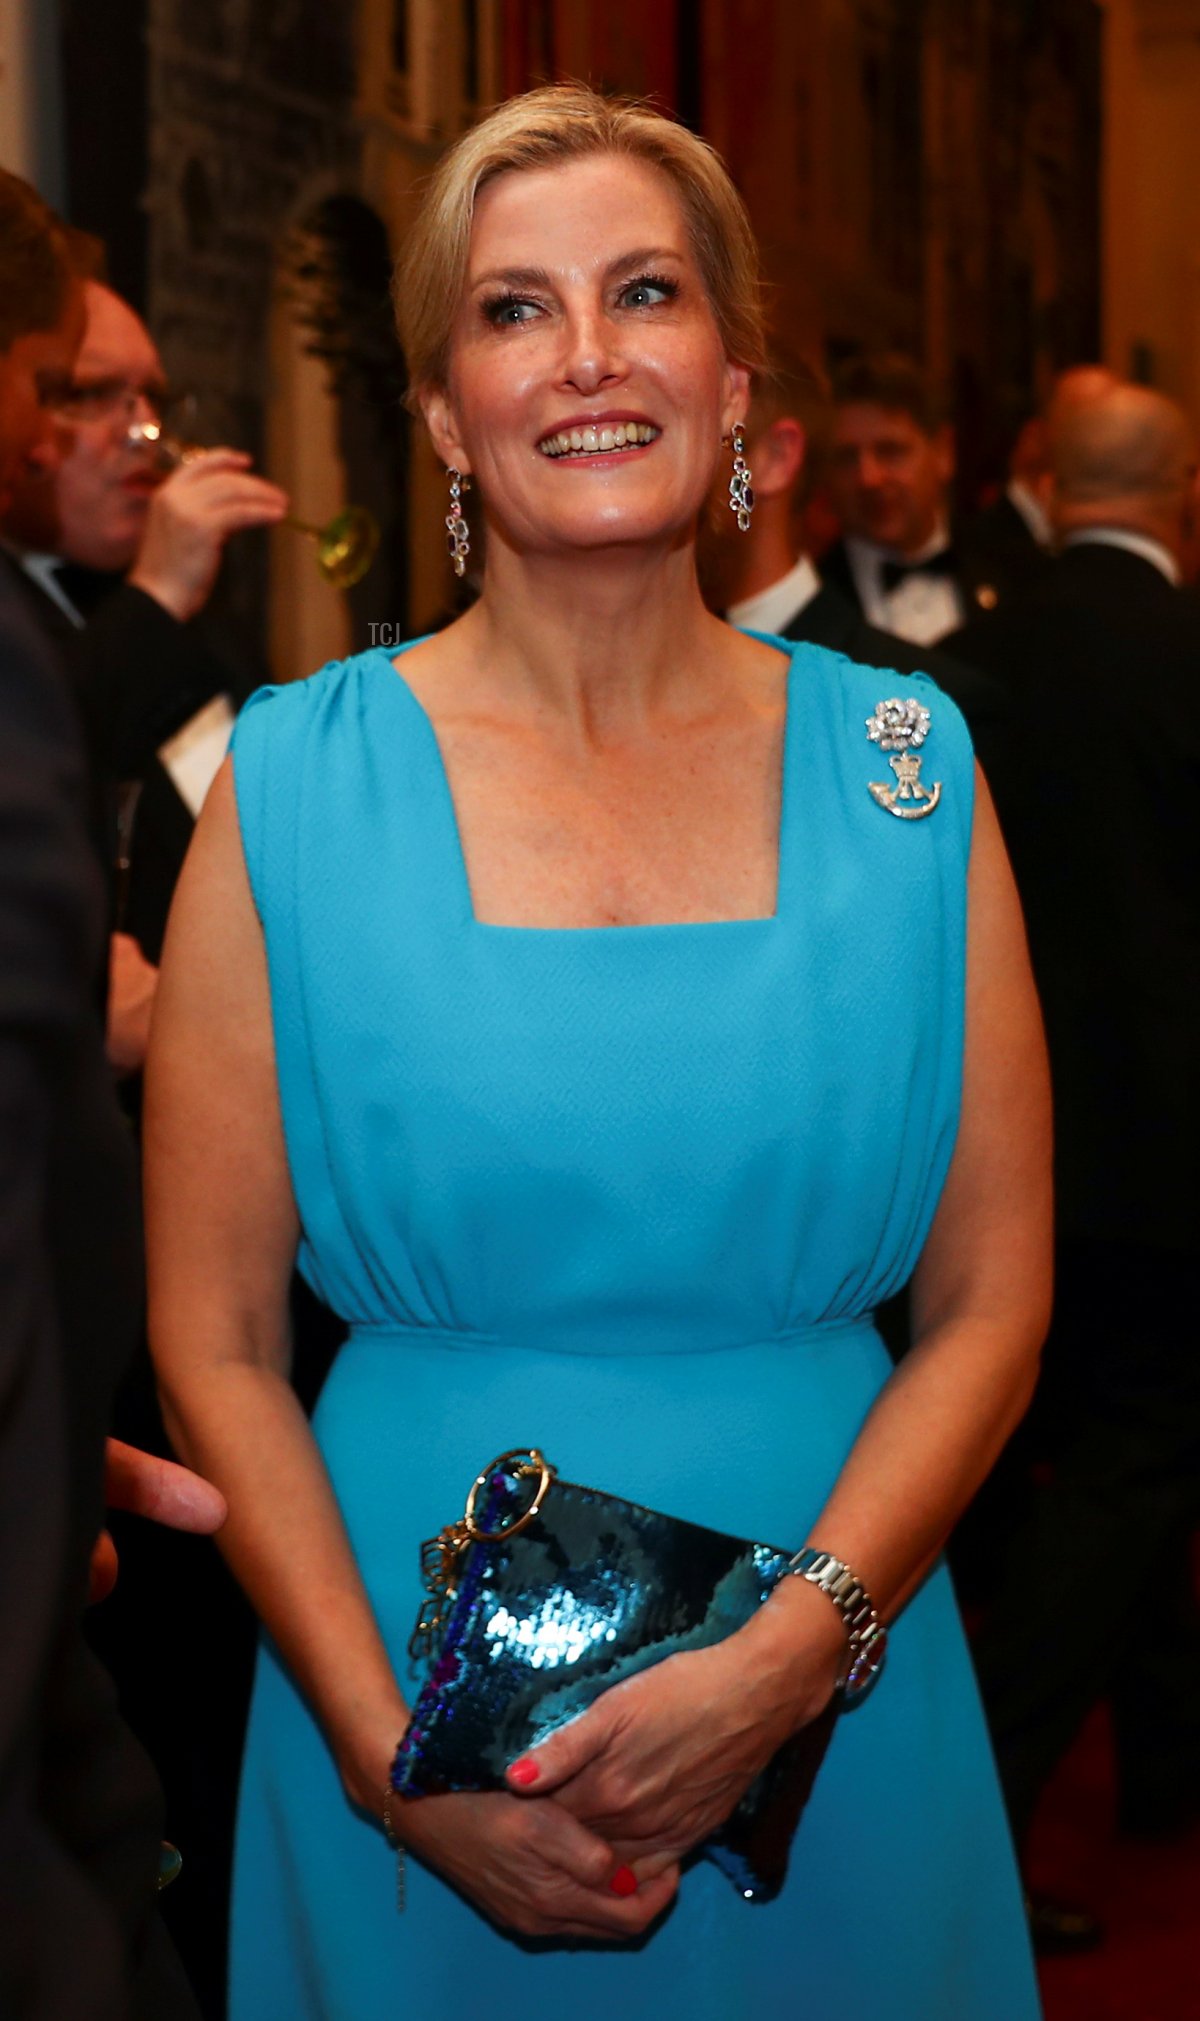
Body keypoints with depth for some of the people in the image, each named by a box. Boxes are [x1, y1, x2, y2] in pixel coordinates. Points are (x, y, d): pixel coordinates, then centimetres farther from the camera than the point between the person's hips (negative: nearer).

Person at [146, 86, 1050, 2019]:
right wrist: (391, 1758, -13)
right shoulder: (299, 787, -4)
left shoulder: (903, 774, -1)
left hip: (829, 1706, 1)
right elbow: (216, 1342, -4)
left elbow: (989, 1304, -1)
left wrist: (785, 1656, -15)